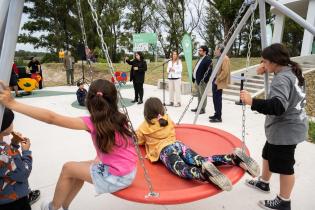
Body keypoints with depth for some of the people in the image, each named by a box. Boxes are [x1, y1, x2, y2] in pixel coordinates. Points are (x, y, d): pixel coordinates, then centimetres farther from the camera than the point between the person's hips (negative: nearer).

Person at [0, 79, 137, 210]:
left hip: (117, 177, -7)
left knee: (68, 169, 9)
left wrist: (12, 103, -23)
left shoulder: (92, 123, -21)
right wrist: (99, 160, 7)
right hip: (126, 171, 7)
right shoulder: (119, 118, -3)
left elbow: (52, 118, -25)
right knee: (78, 169, 20)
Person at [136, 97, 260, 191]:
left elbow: (137, 141, 27)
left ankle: (205, 173, -64)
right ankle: (235, 157, -36)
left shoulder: (144, 127, 13)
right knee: (202, 161, -15)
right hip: (178, 144, 5)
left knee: (184, 170, -31)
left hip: (165, 151, -5)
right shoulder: (167, 120, 26)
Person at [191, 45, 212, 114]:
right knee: (199, 95, 18)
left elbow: (208, 71, -20)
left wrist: (203, 80, -21)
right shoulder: (200, 59, 17)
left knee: (203, 95, -1)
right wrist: (194, 79, 15)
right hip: (197, 80, 10)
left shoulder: (208, 59, -13)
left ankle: (202, 109, 8)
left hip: (202, 81, -9)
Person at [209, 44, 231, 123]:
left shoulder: (225, 58, -14)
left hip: (218, 83, -10)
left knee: (218, 99, -5)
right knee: (215, 99, 14)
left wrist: (217, 81, -18)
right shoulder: (218, 58, 16)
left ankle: (219, 117, 2)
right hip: (215, 82, 10)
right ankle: (216, 114, 24)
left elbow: (225, 72, -21)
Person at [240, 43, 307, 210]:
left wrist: (252, 102, -41)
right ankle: (263, 182, 43)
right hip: (282, 127, 10)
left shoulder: (282, 78, -23)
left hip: (286, 130, -10)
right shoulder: (291, 72, 8)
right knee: (268, 154, 24)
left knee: (283, 165, 4)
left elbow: (278, 106, -35)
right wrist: (265, 73, 7)